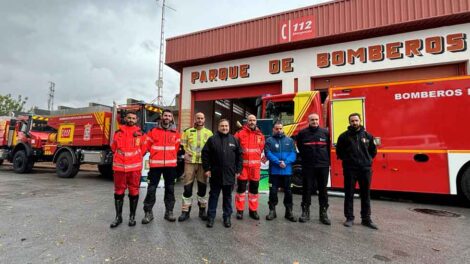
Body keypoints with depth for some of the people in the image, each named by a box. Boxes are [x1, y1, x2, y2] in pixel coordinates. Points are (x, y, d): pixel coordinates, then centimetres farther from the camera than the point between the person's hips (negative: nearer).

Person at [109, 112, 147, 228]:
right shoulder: (118, 132, 5)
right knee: (118, 191, 8)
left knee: (134, 191, 5)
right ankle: (118, 216, 20)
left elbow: (143, 149, 11)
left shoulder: (140, 133, 2)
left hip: (135, 167, -1)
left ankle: (132, 216, 18)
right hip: (119, 166, 1)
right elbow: (113, 147, 16)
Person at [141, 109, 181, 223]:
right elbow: (148, 145, 7)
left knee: (170, 188, 9)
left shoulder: (175, 133, 6)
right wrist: (156, 154, 7)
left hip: (170, 164, 2)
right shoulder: (153, 131, 1)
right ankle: (148, 212, 13)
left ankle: (169, 212, 20)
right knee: (151, 188, 2)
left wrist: (170, 155, 12)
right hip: (155, 164, -2)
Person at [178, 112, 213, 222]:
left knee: (202, 186, 7)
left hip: (203, 162, 0)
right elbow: (182, 144, 10)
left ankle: (202, 210, 21)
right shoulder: (187, 131, 11)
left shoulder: (209, 133, 10)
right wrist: (184, 153, -5)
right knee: (187, 186, 0)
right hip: (190, 162, 0)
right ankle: (185, 211, 10)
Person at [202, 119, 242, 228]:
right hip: (215, 174, -1)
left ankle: (227, 217, 24)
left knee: (227, 197, 12)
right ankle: (211, 217, 20)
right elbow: (205, 154, -2)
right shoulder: (212, 139, -1)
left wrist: (238, 170, 3)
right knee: (213, 196, 9)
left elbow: (239, 156, 8)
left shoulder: (234, 140, 6)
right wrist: (207, 169, -6)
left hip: (229, 175, 2)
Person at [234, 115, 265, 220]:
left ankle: (253, 210, 23)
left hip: (255, 166, 3)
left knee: (254, 188, 11)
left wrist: (256, 159, 11)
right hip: (242, 165, -3)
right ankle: (240, 210, 15)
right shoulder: (240, 134, -4)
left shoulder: (260, 135, 8)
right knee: (241, 187, 4)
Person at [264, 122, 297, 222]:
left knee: (288, 191, 10)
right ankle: (272, 210, 18)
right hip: (274, 171, -2)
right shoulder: (269, 140, 1)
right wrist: (278, 162, -21)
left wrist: (286, 162, -17)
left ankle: (289, 212, 22)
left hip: (287, 171, 2)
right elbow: (268, 154, -10)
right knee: (273, 191, 4)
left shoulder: (289, 140, 8)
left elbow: (293, 154, -1)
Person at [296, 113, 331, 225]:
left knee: (323, 190, 7)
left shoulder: (325, 132, 5)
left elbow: (328, 148, 13)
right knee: (307, 189, 4)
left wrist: (328, 162, 12)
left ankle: (323, 213, 17)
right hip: (307, 166, -1)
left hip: (323, 166, 1)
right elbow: (300, 148, 12)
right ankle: (305, 212, 14)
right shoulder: (302, 133, 0)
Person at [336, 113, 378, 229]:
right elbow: (339, 151, 9)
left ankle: (366, 219, 21)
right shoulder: (344, 136, 0)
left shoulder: (367, 136, 6)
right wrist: (346, 160, 4)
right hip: (350, 169, -2)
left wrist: (367, 160, 8)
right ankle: (349, 218, 15)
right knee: (349, 195, 4)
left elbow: (373, 150, 17)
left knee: (366, 195, 9)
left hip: (365, 169, 2)